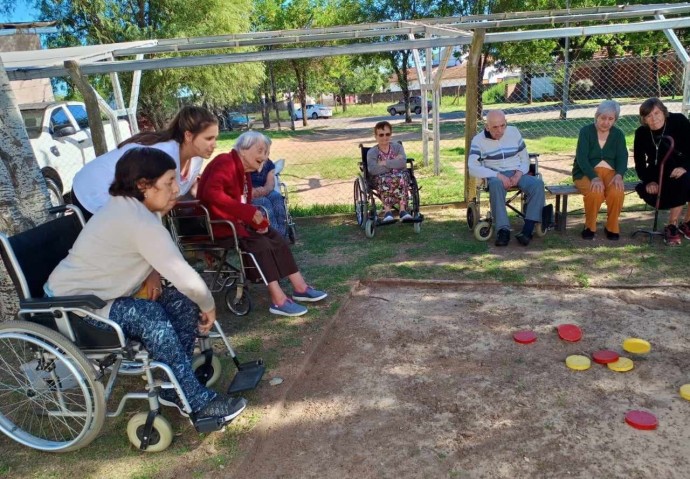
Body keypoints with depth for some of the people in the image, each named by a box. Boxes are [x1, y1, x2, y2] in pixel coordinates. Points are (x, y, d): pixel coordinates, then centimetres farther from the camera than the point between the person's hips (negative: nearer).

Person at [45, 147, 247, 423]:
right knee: (150, 316, -30)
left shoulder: (129, 206, 2)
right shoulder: (139, 220, -29)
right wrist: (209, 305, -13)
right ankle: (198, 402, -20)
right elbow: (181, 273, -29)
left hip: (98, 292, 9)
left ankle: (175, 386, 2)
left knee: (184, 302, -6)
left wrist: (150, 278, -11)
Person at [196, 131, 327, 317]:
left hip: (237, 220, 10)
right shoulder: (225, 162, -17)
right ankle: (278, 300, -23)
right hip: (217, 223, -10)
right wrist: (249, 213, -32)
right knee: (261, 244, -24)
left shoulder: (244, 172, 13)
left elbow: (243, 203, 8)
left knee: (276, 239, 1)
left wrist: (256, 218, -14)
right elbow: (211, 194, -33)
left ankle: (300, 288, 3)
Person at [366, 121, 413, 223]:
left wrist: (385, 163, -12)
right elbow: (372, 170, -14)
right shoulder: (372, 152, 5)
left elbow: (403, 162, -9)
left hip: (399, 174, 2)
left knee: (401, 178, -36)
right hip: (382, 177, -1)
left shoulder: (397, 146, 11)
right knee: (386, 181, -39)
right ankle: (387, 211, -45)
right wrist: (394, 164, -9)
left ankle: (402, 209, -42)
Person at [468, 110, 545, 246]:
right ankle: (503, 230, -40)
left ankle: (528, 229, -33)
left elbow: (525, 158, 13)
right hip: (495, 176, -3)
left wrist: (518, 174, -9)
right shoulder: (478, 140, -2)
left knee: (538, 183, -28)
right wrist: (498, 175, -22)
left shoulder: (514, 132, 8)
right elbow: (472, 167, -14)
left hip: (517, 174, 3)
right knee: (496, 184, -40)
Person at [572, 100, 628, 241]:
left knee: (617, 192, -30)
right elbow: (581, 158, -13)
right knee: (595, 192, -35)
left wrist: (619, 175, -24)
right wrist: (594, 178, -28)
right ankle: (590, 227, -9)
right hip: (586, 173, -3)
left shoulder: (618, 134, 8)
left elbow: (622, 157, -2)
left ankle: (612, 227, -6)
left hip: (610, 172, 3)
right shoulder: (586, 131, -3)